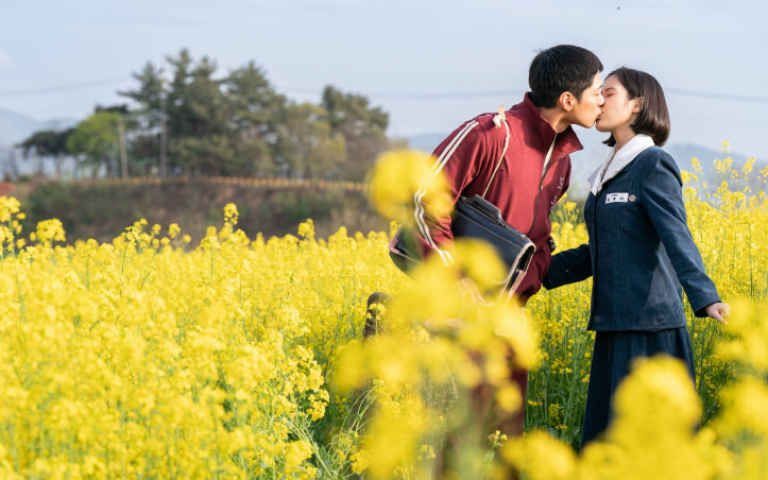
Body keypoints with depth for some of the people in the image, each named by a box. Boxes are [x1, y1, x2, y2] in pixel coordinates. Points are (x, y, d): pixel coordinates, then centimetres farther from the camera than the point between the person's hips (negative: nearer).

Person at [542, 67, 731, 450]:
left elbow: (677, 239, -19)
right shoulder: (610, 174, 17)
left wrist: (706, 299, -33)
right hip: (614, 325, 8)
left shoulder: (653, 165, -7)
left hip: (650, 328, -8)